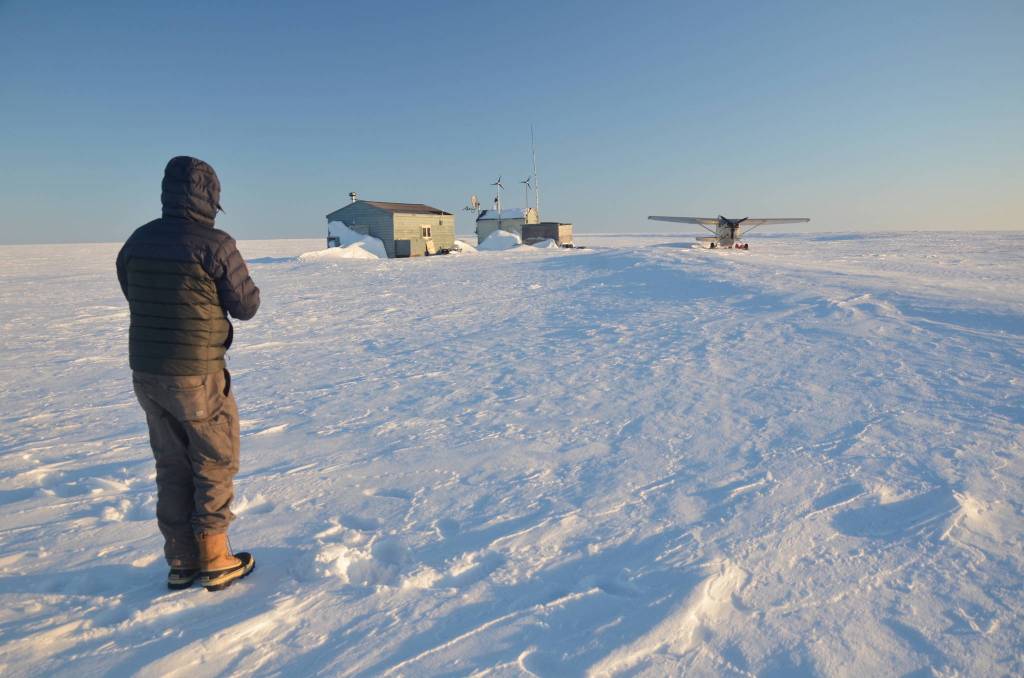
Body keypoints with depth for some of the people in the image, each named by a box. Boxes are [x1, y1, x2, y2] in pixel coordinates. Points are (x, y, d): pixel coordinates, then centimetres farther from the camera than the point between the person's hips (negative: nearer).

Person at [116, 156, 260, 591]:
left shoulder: (138, 241, 4)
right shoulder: (215, 244, -16)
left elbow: (134, 296, 17)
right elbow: (247, 306, -9)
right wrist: (241, 281, 10)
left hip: (145, 374, 6)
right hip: (197, 376, -6)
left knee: (172, 467, 17)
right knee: (215, 465, 9)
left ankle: (182, 563, 26)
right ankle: (216, 563, 17)